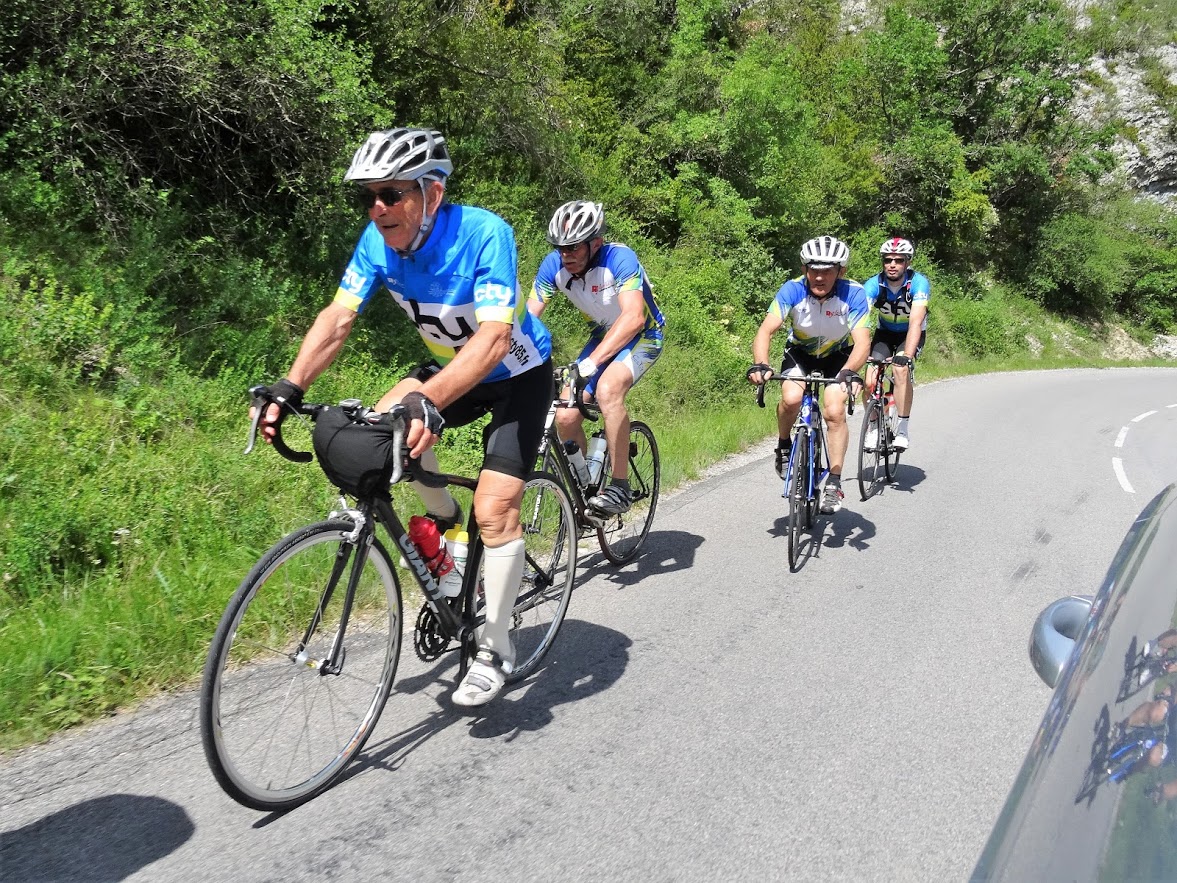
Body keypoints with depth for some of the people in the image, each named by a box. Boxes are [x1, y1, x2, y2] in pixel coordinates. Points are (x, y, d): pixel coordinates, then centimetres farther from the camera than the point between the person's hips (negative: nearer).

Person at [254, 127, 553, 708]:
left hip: (517, 374, -6)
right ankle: (445, 520, 8)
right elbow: (339, 317, -17)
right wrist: (289, 387, -32)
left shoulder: (483, 234, -32)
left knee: (494, 511, -15)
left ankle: (494, 650, 3)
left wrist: (429, 401, -56)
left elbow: (494, 338, -42)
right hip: (453, 366, 6)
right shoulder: (379, 239, -14)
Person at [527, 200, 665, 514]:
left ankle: (620, 486, -23)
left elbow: (633, 317, -43)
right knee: (566, 417, -10)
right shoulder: (554, 265, -16)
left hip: (642, 335, -5)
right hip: (603, 336, 5)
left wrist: (592, 361, -54)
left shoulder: (619, 258, -30)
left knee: (607, 389, -34)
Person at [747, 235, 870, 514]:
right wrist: (760, 365, -54)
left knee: (835, 411, -21)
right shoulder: (792, 290, -27)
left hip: (838, 355, 0)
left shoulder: (853, 294, -28)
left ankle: (834, 484, -8)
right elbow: (766, 330, -36)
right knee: (791, 399, -27)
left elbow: (862, 342, -36)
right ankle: (783, 446, 4)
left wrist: (849, 372, -56)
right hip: (800, 352, 1)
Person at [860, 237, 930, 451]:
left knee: (901, 369, -30)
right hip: (885, 333, 2)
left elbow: (915, 322, -40)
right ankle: (873, 427, 3)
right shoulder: (874, 284, -23)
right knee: (870, 377, -19)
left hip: (911, 334, -2)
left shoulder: (919, 283, -28)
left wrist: (906, 355, -53)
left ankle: (903, 429, -19)